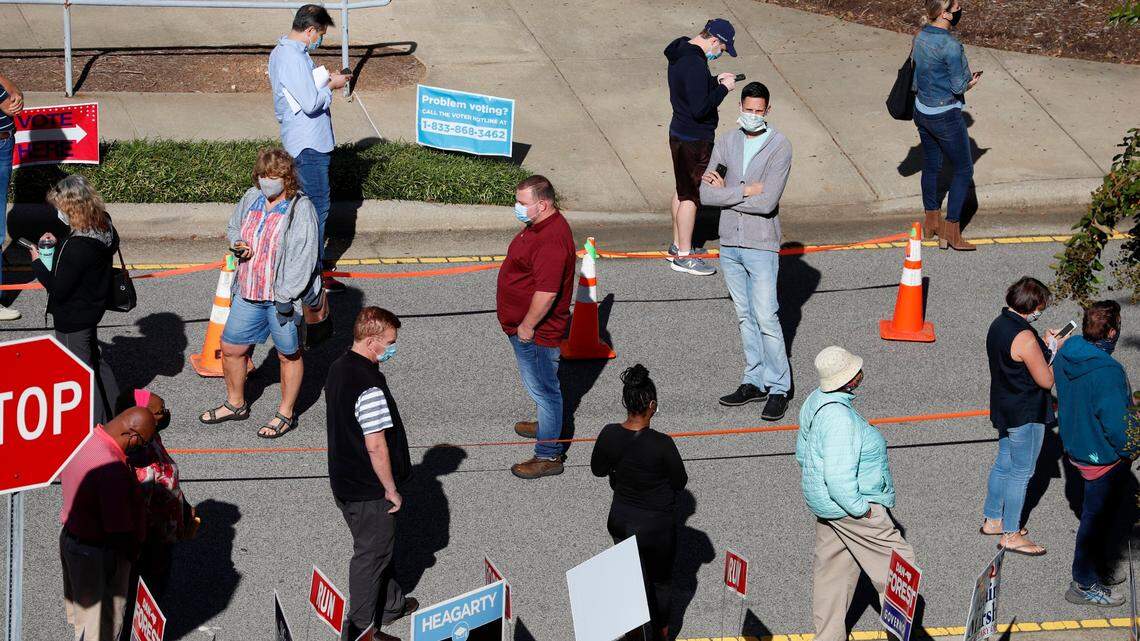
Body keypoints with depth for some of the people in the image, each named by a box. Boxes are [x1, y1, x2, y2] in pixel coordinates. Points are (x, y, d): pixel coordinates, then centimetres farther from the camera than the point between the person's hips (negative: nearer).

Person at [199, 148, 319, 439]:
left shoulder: (301, 208, -15)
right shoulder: (251, 198, 4)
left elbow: (304, 254, -19)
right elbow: (233, 226, 23)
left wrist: (286, 297, -22)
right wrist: (238, 244, -2)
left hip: (283, 297, -6)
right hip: (248, 293, 6)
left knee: (289, 355, 9)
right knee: (231, 348, 15)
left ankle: (286, 414, 25)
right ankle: (235, 404, 37)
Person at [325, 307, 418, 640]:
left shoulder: (338, 369, 3)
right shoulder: (369, 385, -28)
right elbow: (376, 445, -27)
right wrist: (392, 489, -15)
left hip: (344, 482, 9)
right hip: (369, 490, -9)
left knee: (381, 544, 25)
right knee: (371, 554, 6)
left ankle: (391, 604, 42)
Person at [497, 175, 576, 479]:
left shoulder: (551, 241, -31)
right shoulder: (542, 224, 4)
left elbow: (547, 292, -33)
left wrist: (527, 326, -22)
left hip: (536, 332, -10)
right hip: (526, 326, 10)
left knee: (543, 388, 1)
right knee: (538, 384, 28)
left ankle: (548, 455, 11)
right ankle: (547, 426, 48)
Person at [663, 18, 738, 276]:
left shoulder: (679, 53, 5)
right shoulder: (695, 64, -27)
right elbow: (700, 109, -29)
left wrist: (715, 82, 7)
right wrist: (723, 88, -18)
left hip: (679, 133, 10)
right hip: (694, 139, -10)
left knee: (682, 192, 21)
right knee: (691, 197, 0)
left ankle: (677, 246, 32)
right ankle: (683, 256, 9)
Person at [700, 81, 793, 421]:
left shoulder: (779, 146, -10)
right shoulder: (727, 142, 4)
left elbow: (766, 203, -20)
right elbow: (706, 193, -4)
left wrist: (726, 191, -10)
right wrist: (744, 191, -13)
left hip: (761, 245, -5)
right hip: (729, 243, 5)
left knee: (766, 317, -6)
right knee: (745, 316, 13)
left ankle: (778, 389, 3)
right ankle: (755, 382, 22)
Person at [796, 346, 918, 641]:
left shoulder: (817, 401, 3)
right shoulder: (839, 418, -29)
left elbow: (802, 453, 16)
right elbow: (840, 479, -30)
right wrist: (862, 509, -18)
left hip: (825, 504, 10)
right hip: (848, 506, -10)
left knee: (833, 569, 18)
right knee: (898, 561, 4)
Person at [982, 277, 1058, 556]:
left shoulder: (998, 324, 2)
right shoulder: (1024, 337, -28)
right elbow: (1046, 380, -22)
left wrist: (1044, 343, 9)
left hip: (1003, 408, 9)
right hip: (1026, 415, -9)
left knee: (1004, 464, 22)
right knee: (1021, 472, 3)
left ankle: (992, 519, 35)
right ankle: (1010, 534, 11)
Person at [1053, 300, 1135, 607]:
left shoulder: (1066, 353, -6)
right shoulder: (1107, 372, -32)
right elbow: (1116, 423, -27)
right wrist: (1130, 450, -9)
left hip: (1076, 447, 8)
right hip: (1104, 458, -8)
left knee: (1100, 515, 26)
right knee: (1097, 518, 9)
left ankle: (1099, 570, 42)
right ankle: (1084, 584, 23)